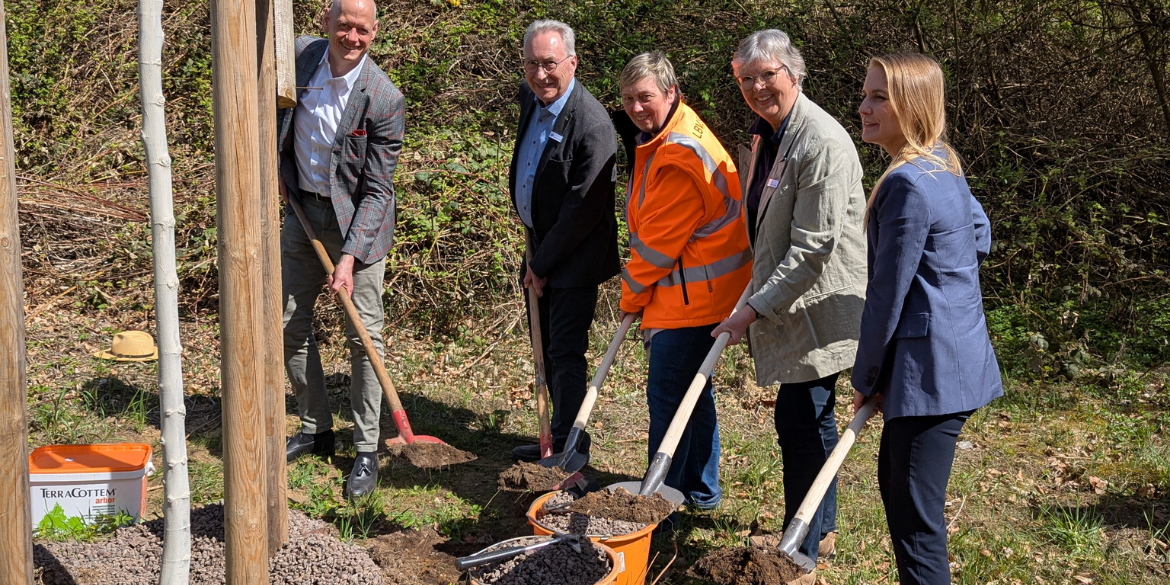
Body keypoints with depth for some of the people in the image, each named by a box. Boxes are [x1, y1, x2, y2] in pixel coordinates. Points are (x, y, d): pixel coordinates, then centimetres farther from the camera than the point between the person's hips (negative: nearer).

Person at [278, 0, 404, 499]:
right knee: (290, 326, 10)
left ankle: (367, 449, 9)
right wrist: (277, 166, 6)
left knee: (364, 336, -3)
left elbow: (377, 190, -18)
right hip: (301, 211, 5)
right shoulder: (298, 55, -7)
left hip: (357, 222, -5)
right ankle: (315, 429, 27)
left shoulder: (384, 99, -21)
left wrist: (349, 256, -23)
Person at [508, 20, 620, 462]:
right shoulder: (530, 97, 3)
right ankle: (556, 440, 30)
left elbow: (584, 210, -22)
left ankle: (570, 450, 6)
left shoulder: (592, 124, -23)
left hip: (575, 259, -9)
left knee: (565, 353, -6)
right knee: (547, 350, 16)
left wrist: (542, 265, -14)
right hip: (540, 249, 9)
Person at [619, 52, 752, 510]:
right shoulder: (658, 141, 13)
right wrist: (637, 293, 13)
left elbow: (658, 242, -18)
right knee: (693, 391, 19)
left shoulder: (681, 154, -21)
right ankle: (701, 490, 32)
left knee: (667, 396, -5)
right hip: (685, 293, 11)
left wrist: (631, 296, -6)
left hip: (693, 295, -11)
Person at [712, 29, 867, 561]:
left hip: (818, 307, -9)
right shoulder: (764, 134, 10)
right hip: (787, 303, 9)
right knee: (809, 419, 18)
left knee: (799, 422, -5)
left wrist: (755, 309, -20)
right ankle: (821, 530, 34)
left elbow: (812, 248, -23)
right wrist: (756, 300, 16)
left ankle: (803, 549, 9)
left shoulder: (822, 143, -21)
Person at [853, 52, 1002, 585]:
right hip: (957, 355, 11)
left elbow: (887, 294, -17)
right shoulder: (943, 165, 10)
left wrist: (866, 375, -6)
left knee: (914, 519, -6)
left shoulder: (908, 184, -21)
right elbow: (980, 235, 24)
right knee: (894, 481, 23)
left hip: (931, 370, -11)